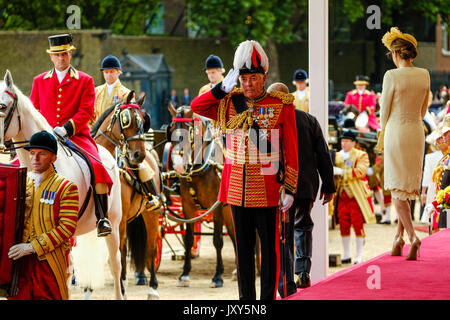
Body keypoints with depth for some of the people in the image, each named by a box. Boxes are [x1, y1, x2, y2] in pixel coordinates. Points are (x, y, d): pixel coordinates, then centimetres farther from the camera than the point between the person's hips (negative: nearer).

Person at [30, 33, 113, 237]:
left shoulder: (85, 81, 7)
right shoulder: (40, 81, 15)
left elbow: (86, 111, -2)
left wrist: (66, 128, -17)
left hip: (76, 135, -2)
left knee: (96, 165, -27)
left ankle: (102, 217, -23)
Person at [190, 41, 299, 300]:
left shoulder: (282, 106, -3)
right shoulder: (229, 104, 6)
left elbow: (291, 150, -3)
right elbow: (196, 107, 3)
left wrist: (289, 188, -7)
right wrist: (224, 88, -8)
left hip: (268, 189, -3)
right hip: (238, 189, 3)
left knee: (270, 246, 2)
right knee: (243, 247, 10)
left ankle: (268, 298, 9)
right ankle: (246, 298, 17)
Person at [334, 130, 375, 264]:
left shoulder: (361, 155, -1)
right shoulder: (337, 156, 15)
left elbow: (360, 171, -16)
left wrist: (342, 171, -22)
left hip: (357, 195, -4)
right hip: (342, 195, 4)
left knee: (358, 224, -4)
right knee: (343, 224, 4)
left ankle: (359, 256, 1)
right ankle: (346, 255, 14)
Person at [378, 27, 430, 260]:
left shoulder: (392, 76, -14)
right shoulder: (424, 75, 2)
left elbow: (385, 109, -6)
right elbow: (423, 109, 11)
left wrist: (383, 136, 10)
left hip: (396, 131, -5)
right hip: (417, 131, 5)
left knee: (398, 188, -2)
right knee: (409, 185, 16)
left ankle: (412, 236, -17)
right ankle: (399, 236, 20)